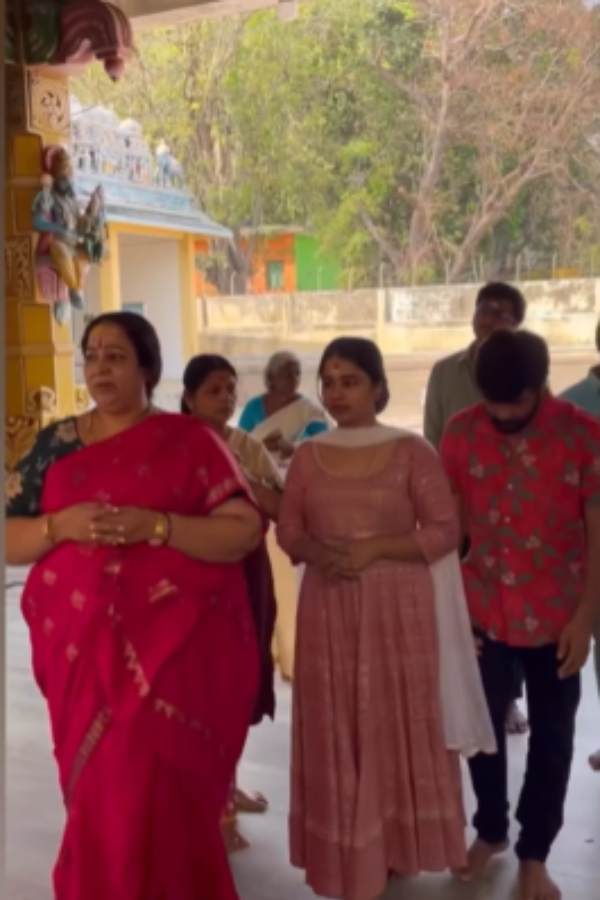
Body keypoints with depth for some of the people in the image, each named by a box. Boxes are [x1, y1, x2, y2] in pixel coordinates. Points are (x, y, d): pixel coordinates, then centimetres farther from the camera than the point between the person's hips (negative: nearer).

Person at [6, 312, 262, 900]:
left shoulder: (189, 441, 0)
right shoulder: (55, 444, 9)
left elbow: (243, 531, -7)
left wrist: (155, 526, -19)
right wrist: (60, 525, -13)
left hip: (172, 650, -3)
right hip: (83, 650, 3)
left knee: (156, 796, -1)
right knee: (103, 798, 11)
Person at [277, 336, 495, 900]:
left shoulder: (411, 451, -4)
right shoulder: (308, 456, 6)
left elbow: (444, 530, -6)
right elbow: (287, 529, 9)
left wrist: (373, 549, -17)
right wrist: (317, 552, -13)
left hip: (397, 609, -2)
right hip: (328, 610, 3)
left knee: (397, 726, 6)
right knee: (335, 729, 6)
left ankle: (396, 843, 24)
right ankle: (345, 852, 20)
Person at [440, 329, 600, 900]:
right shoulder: (460, 433, -7)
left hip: (554, 616, -1)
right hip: (481, 611, 1)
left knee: (551, 737, 11)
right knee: (484, 725, 15)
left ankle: (534, 854, 30)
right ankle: (490, 830, 39)